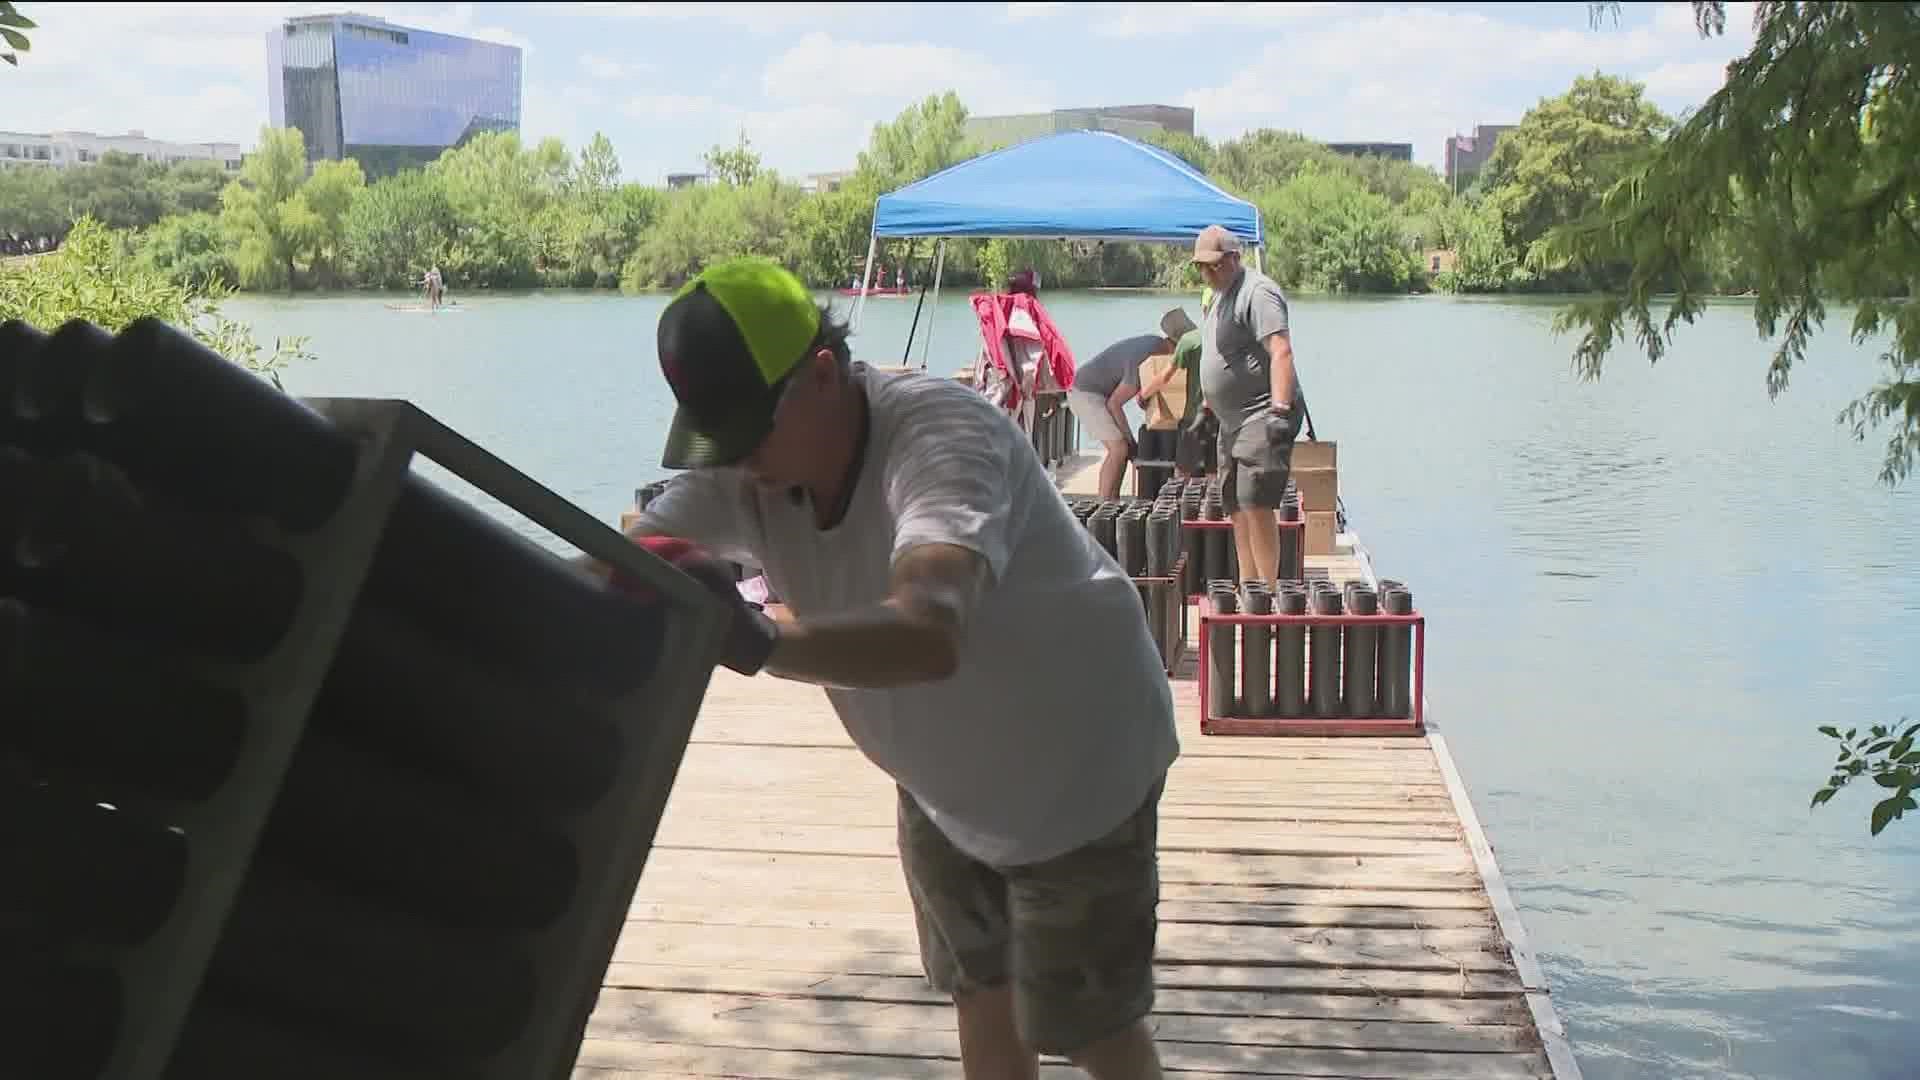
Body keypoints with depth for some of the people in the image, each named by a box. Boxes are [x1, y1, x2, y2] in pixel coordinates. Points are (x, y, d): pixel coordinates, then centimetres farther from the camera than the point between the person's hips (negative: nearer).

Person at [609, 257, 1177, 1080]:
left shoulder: (942, 435, -36)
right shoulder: (747, 470, -15)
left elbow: (927, 634, -54)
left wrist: (761, 645, -70)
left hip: (1077, 771, -7)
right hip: (944, 781, 7)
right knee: (979, 992, 21)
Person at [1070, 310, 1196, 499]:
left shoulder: (1156, 342, 1)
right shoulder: (1145, 361, -28)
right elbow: (1114, 403, -21)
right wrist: (1130, 440, -13)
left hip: (1096, 392, 10)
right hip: (1086, 393, -10)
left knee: (1120, 448, 9)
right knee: (1120, 448, -16)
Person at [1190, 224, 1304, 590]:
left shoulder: (1257, 292, -13)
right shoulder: (1220, 296, 19)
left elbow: (1281, 351, -23)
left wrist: (1279, 408, -31)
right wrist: (1210, 401, 24)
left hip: (1262, 418, -11)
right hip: (1233, 421, 11)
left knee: (1255, 504, -17)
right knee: (1236, 508, 11)